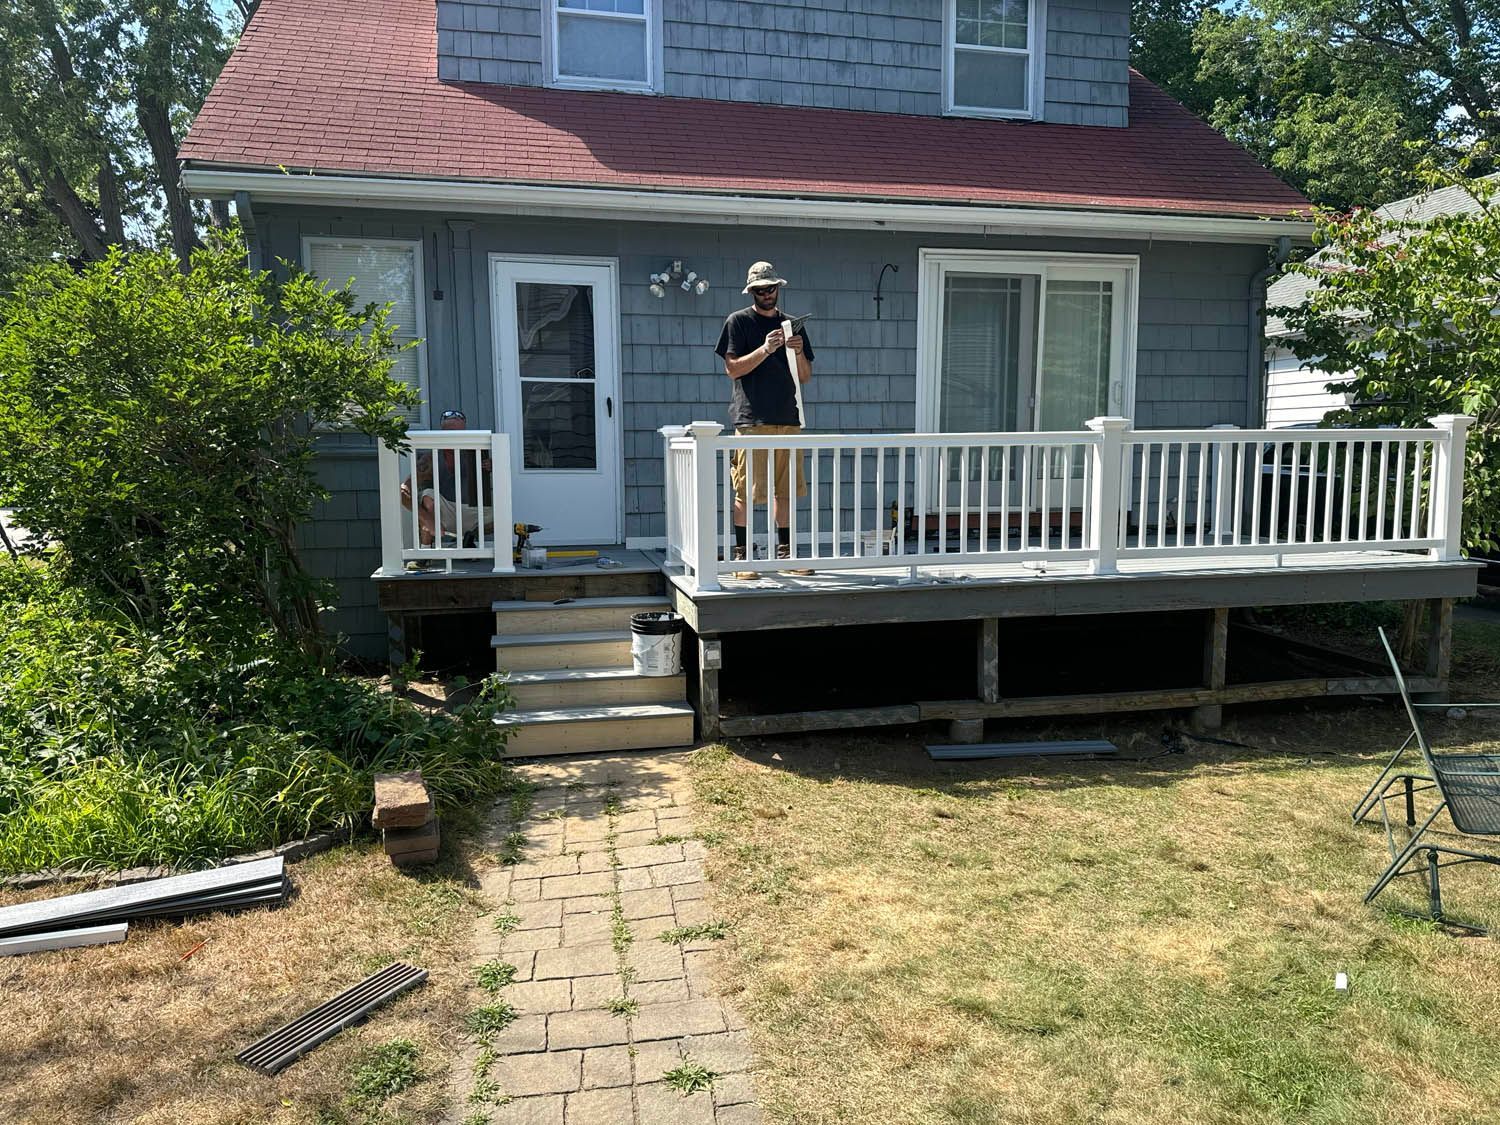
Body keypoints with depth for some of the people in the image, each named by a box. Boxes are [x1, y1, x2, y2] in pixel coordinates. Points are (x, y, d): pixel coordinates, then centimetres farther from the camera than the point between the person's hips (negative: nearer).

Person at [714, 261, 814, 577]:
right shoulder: (738, 322, 5)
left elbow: (806, 377, 15)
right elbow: (733, 369, -5)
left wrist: (799, 353, -4)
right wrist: (765, 349, -16)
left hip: (788, 418, 5)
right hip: (752, 418, -5)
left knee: (785, 489, 7)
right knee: (745, 491, -6)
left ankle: (785, 553, 15)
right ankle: (741, 555, 2)